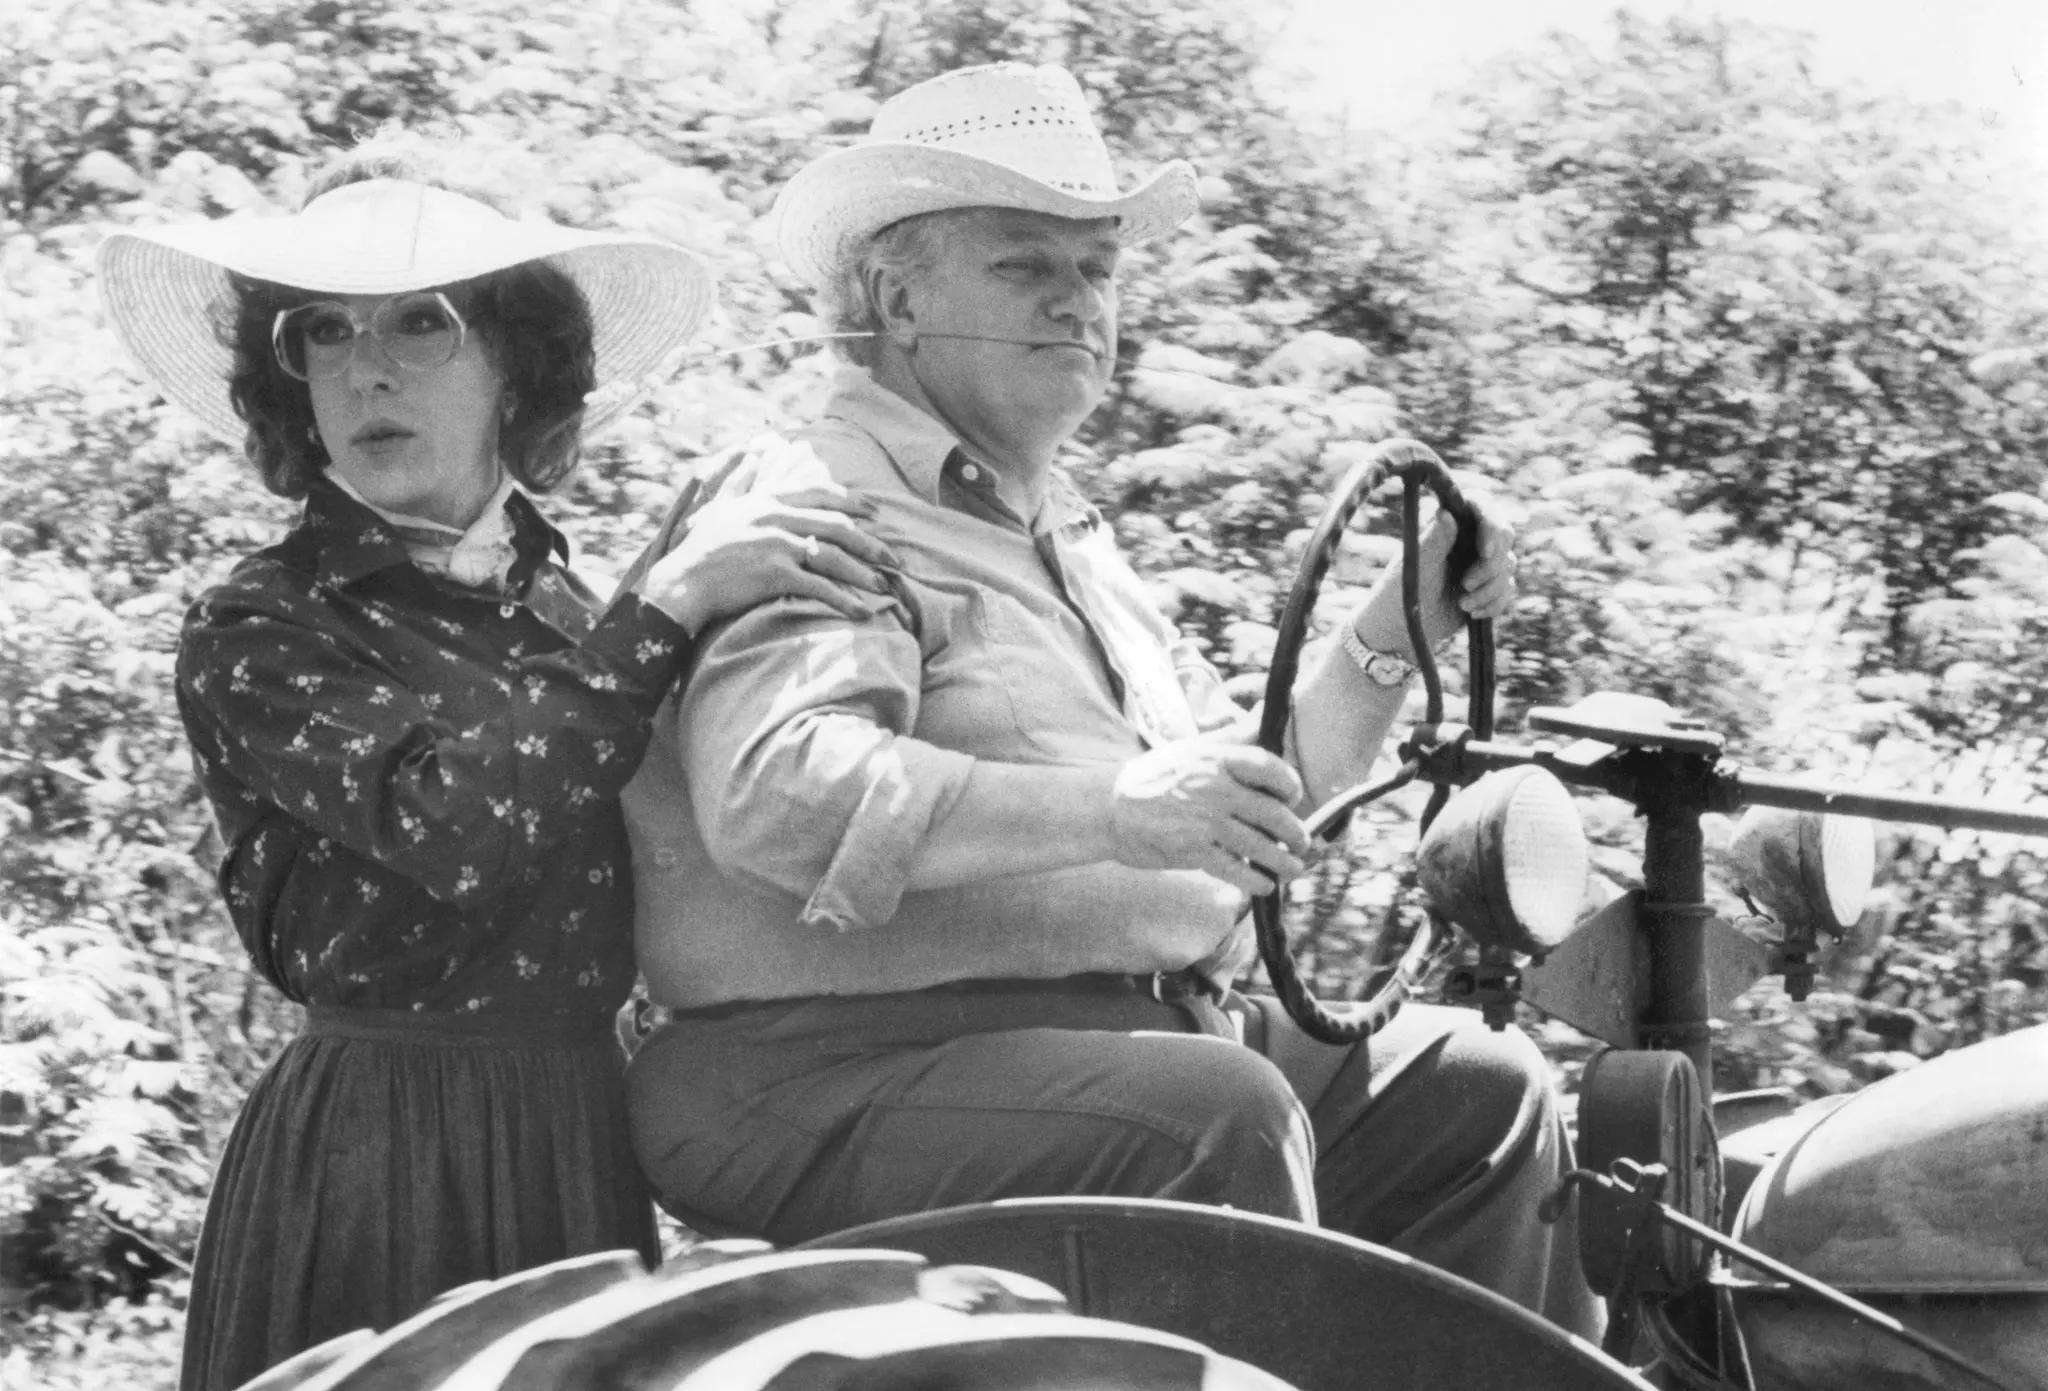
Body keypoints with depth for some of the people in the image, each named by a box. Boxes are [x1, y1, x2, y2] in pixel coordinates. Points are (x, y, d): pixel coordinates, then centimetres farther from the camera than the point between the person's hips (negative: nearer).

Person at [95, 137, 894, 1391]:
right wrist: (668, 607, -16)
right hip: (379, 1152, -5)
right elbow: (457, 827, -21)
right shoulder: (256, 630, -4)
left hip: (587, 1146, 5)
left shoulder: (571, 606, 12)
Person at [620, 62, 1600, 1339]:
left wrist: (1399, 632, 15)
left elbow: (1246, 793, 29)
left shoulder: (1066, 532, 25)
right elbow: (772, 790, -28)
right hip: (854, 1070, -9)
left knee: (1478, 1088, 7)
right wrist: (1113, 812, -36)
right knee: (1222, 1116, -32)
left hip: (1147, 1031, 10)